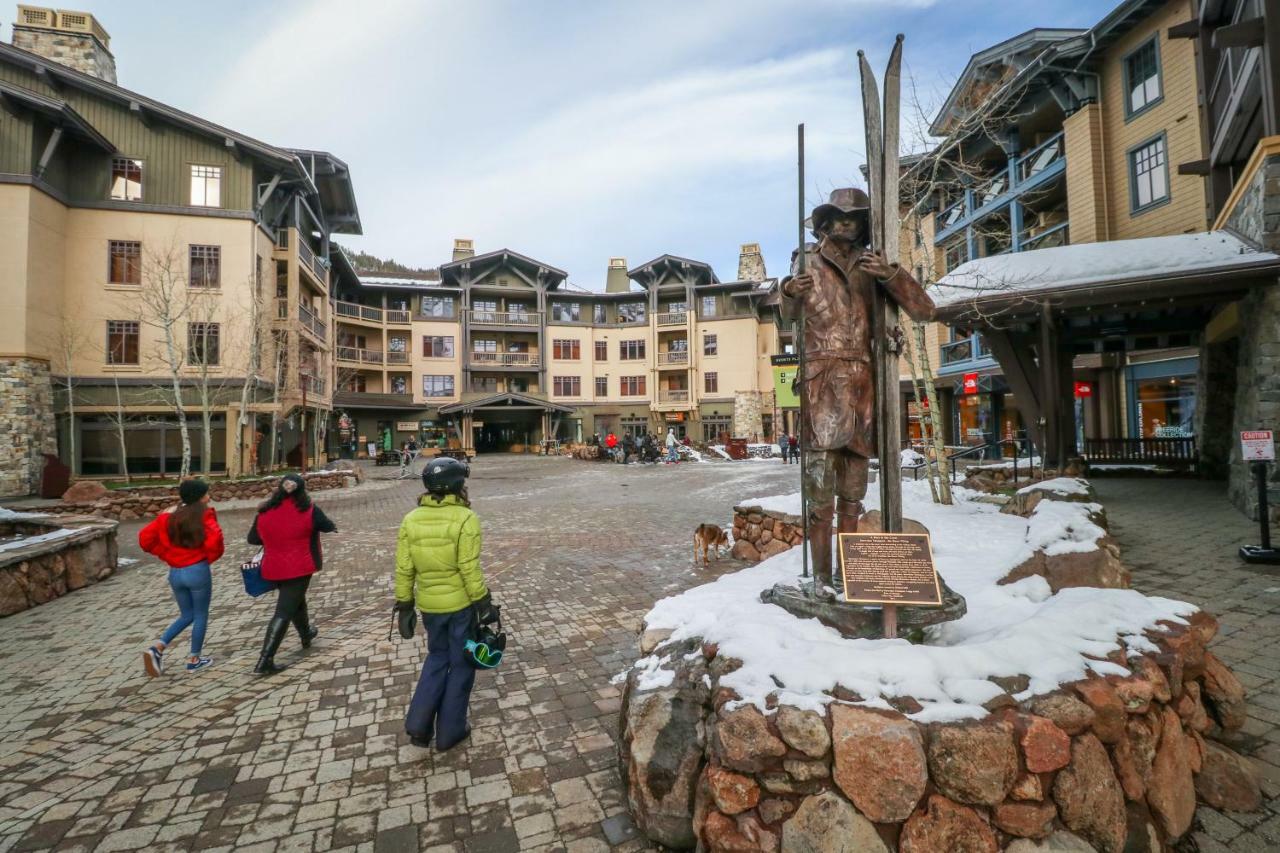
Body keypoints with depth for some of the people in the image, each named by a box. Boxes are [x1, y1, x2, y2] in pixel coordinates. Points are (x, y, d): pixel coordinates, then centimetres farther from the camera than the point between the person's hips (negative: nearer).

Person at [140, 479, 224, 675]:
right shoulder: (204, 514, -12)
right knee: (201, 615, 11)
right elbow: (213, 539, -26)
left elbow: (144, 538, 6)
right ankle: (194, 660, 19)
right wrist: (212, 557, -6)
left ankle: (157, 648, 4)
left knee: (187, 615, 23)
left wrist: (167, 554, 12)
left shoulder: (169, 516, 7)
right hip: (198, 571, -6)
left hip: (175, 572, 6)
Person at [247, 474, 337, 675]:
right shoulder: (308, 510, -12)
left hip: (274, 568, 5)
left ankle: (306, 635, 46)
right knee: (284, 611, 0)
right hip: (299, 567, -5)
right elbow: (331, 528, 1)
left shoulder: (264, 511, -2)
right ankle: (264, 661, -4)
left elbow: (252, 538, 10)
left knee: (295, 600, 26)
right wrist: (332, 527, 22)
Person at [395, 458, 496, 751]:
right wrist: (483, 603, -9)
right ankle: (449, 732, 24)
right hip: (460, 603, -5)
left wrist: (404, 602, 13)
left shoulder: (411, 519, -2)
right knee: (461, 664, 13)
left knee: (437, 657, 26)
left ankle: (419, 723, 20)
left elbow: (404, 568, 1)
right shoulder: (465, 518, -17)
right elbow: (469, 569, -18)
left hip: (429, 604, 5)